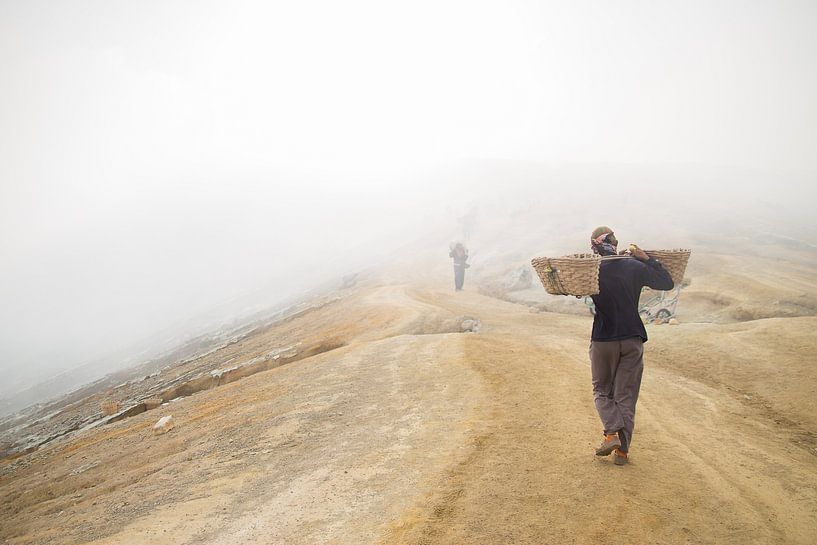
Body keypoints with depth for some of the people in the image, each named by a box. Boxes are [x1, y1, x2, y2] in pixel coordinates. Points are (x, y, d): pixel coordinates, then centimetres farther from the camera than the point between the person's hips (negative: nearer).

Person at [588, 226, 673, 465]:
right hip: (632, 340, 2)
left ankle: (612, 434, -6)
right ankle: (622, 449, 9)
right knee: (626, 396, 9)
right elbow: (667, 283, 7)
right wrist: (646, 258, 9)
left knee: (602, 391, 15)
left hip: (603, 340, -1)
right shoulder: (635, 268, -5)